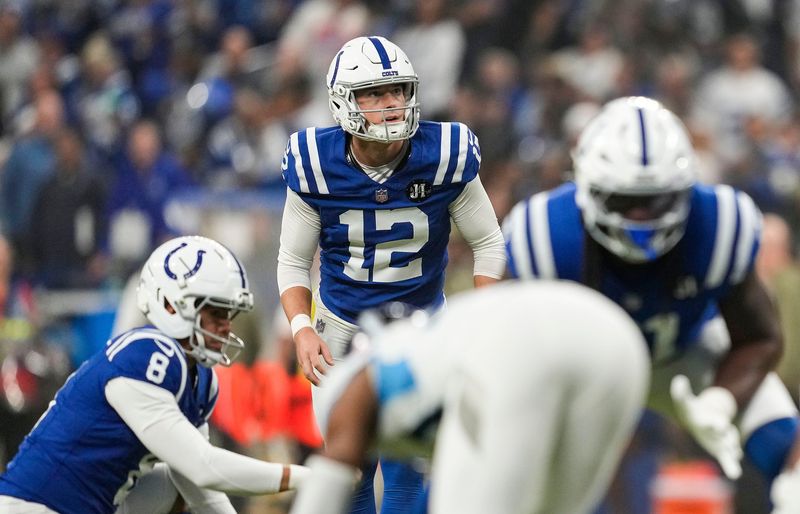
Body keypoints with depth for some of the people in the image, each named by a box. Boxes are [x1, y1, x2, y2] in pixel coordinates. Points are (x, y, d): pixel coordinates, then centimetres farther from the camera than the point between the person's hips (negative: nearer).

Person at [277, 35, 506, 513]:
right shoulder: (315, 166, -16)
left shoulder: (444, 157, -18)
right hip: (342, 328, 1)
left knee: (406, 471, -8)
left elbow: (489, 244, -5)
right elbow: (293, 261, -4)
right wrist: (301, 329, -20)